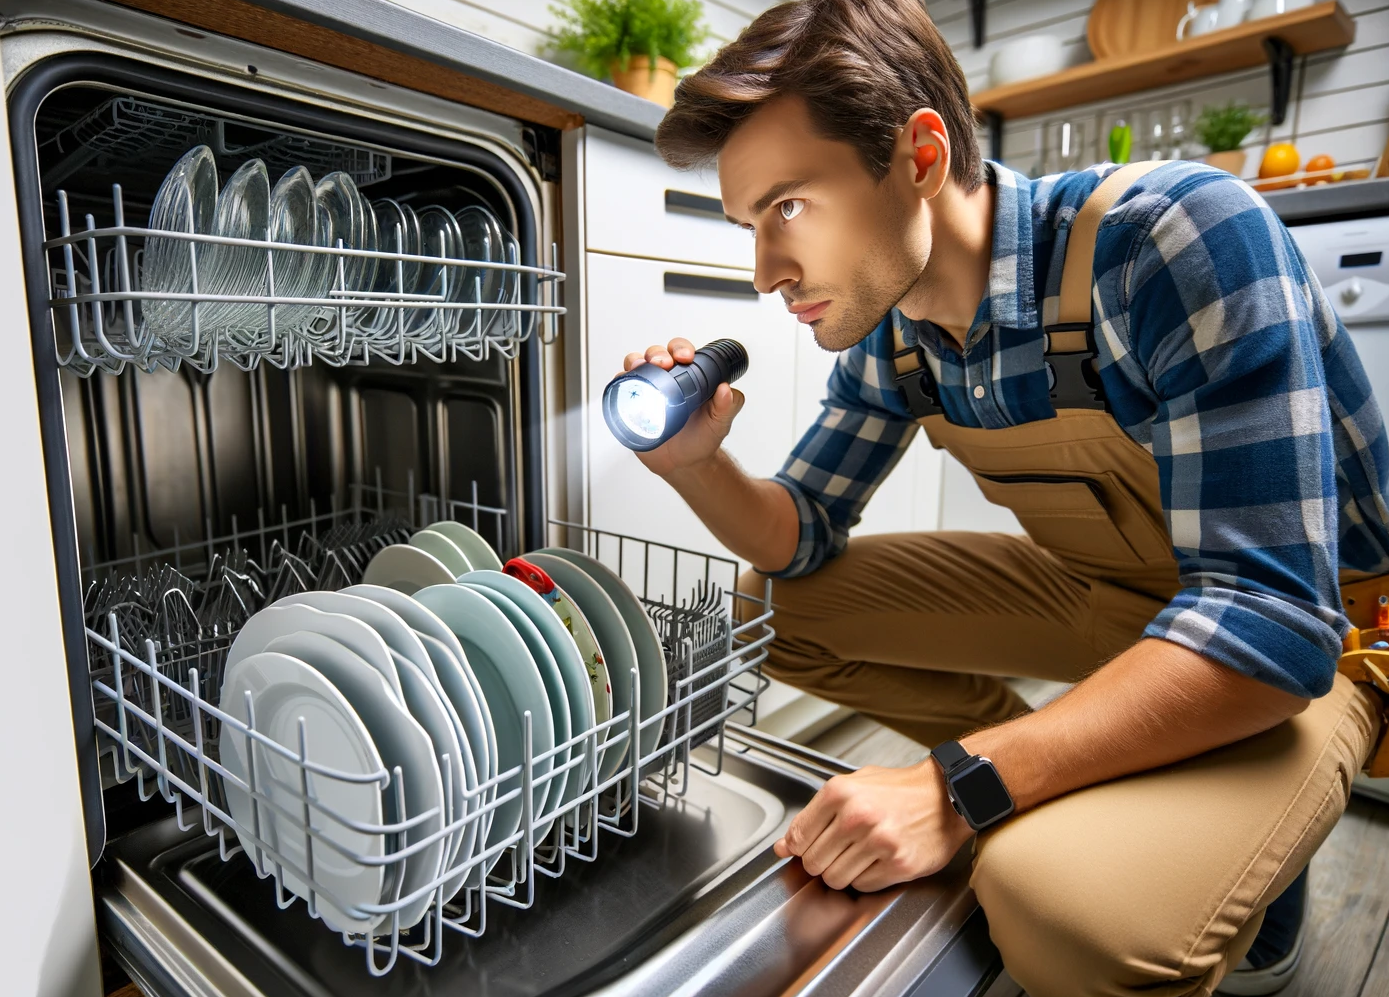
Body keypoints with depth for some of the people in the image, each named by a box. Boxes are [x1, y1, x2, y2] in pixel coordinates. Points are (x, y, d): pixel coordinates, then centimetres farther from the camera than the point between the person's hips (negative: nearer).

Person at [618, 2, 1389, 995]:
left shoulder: (1175, 236, -28)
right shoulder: (885, 333, -8)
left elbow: (1274, 623, -31)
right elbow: (803, 538, 1)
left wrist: (957, 789, -34)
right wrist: (695, 464, -19)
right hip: (1114, 595, 6)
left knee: (1062, 900, -33)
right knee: (782, 607, -1)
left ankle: (1254, 839, 3)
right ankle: (1070, 795, 9)